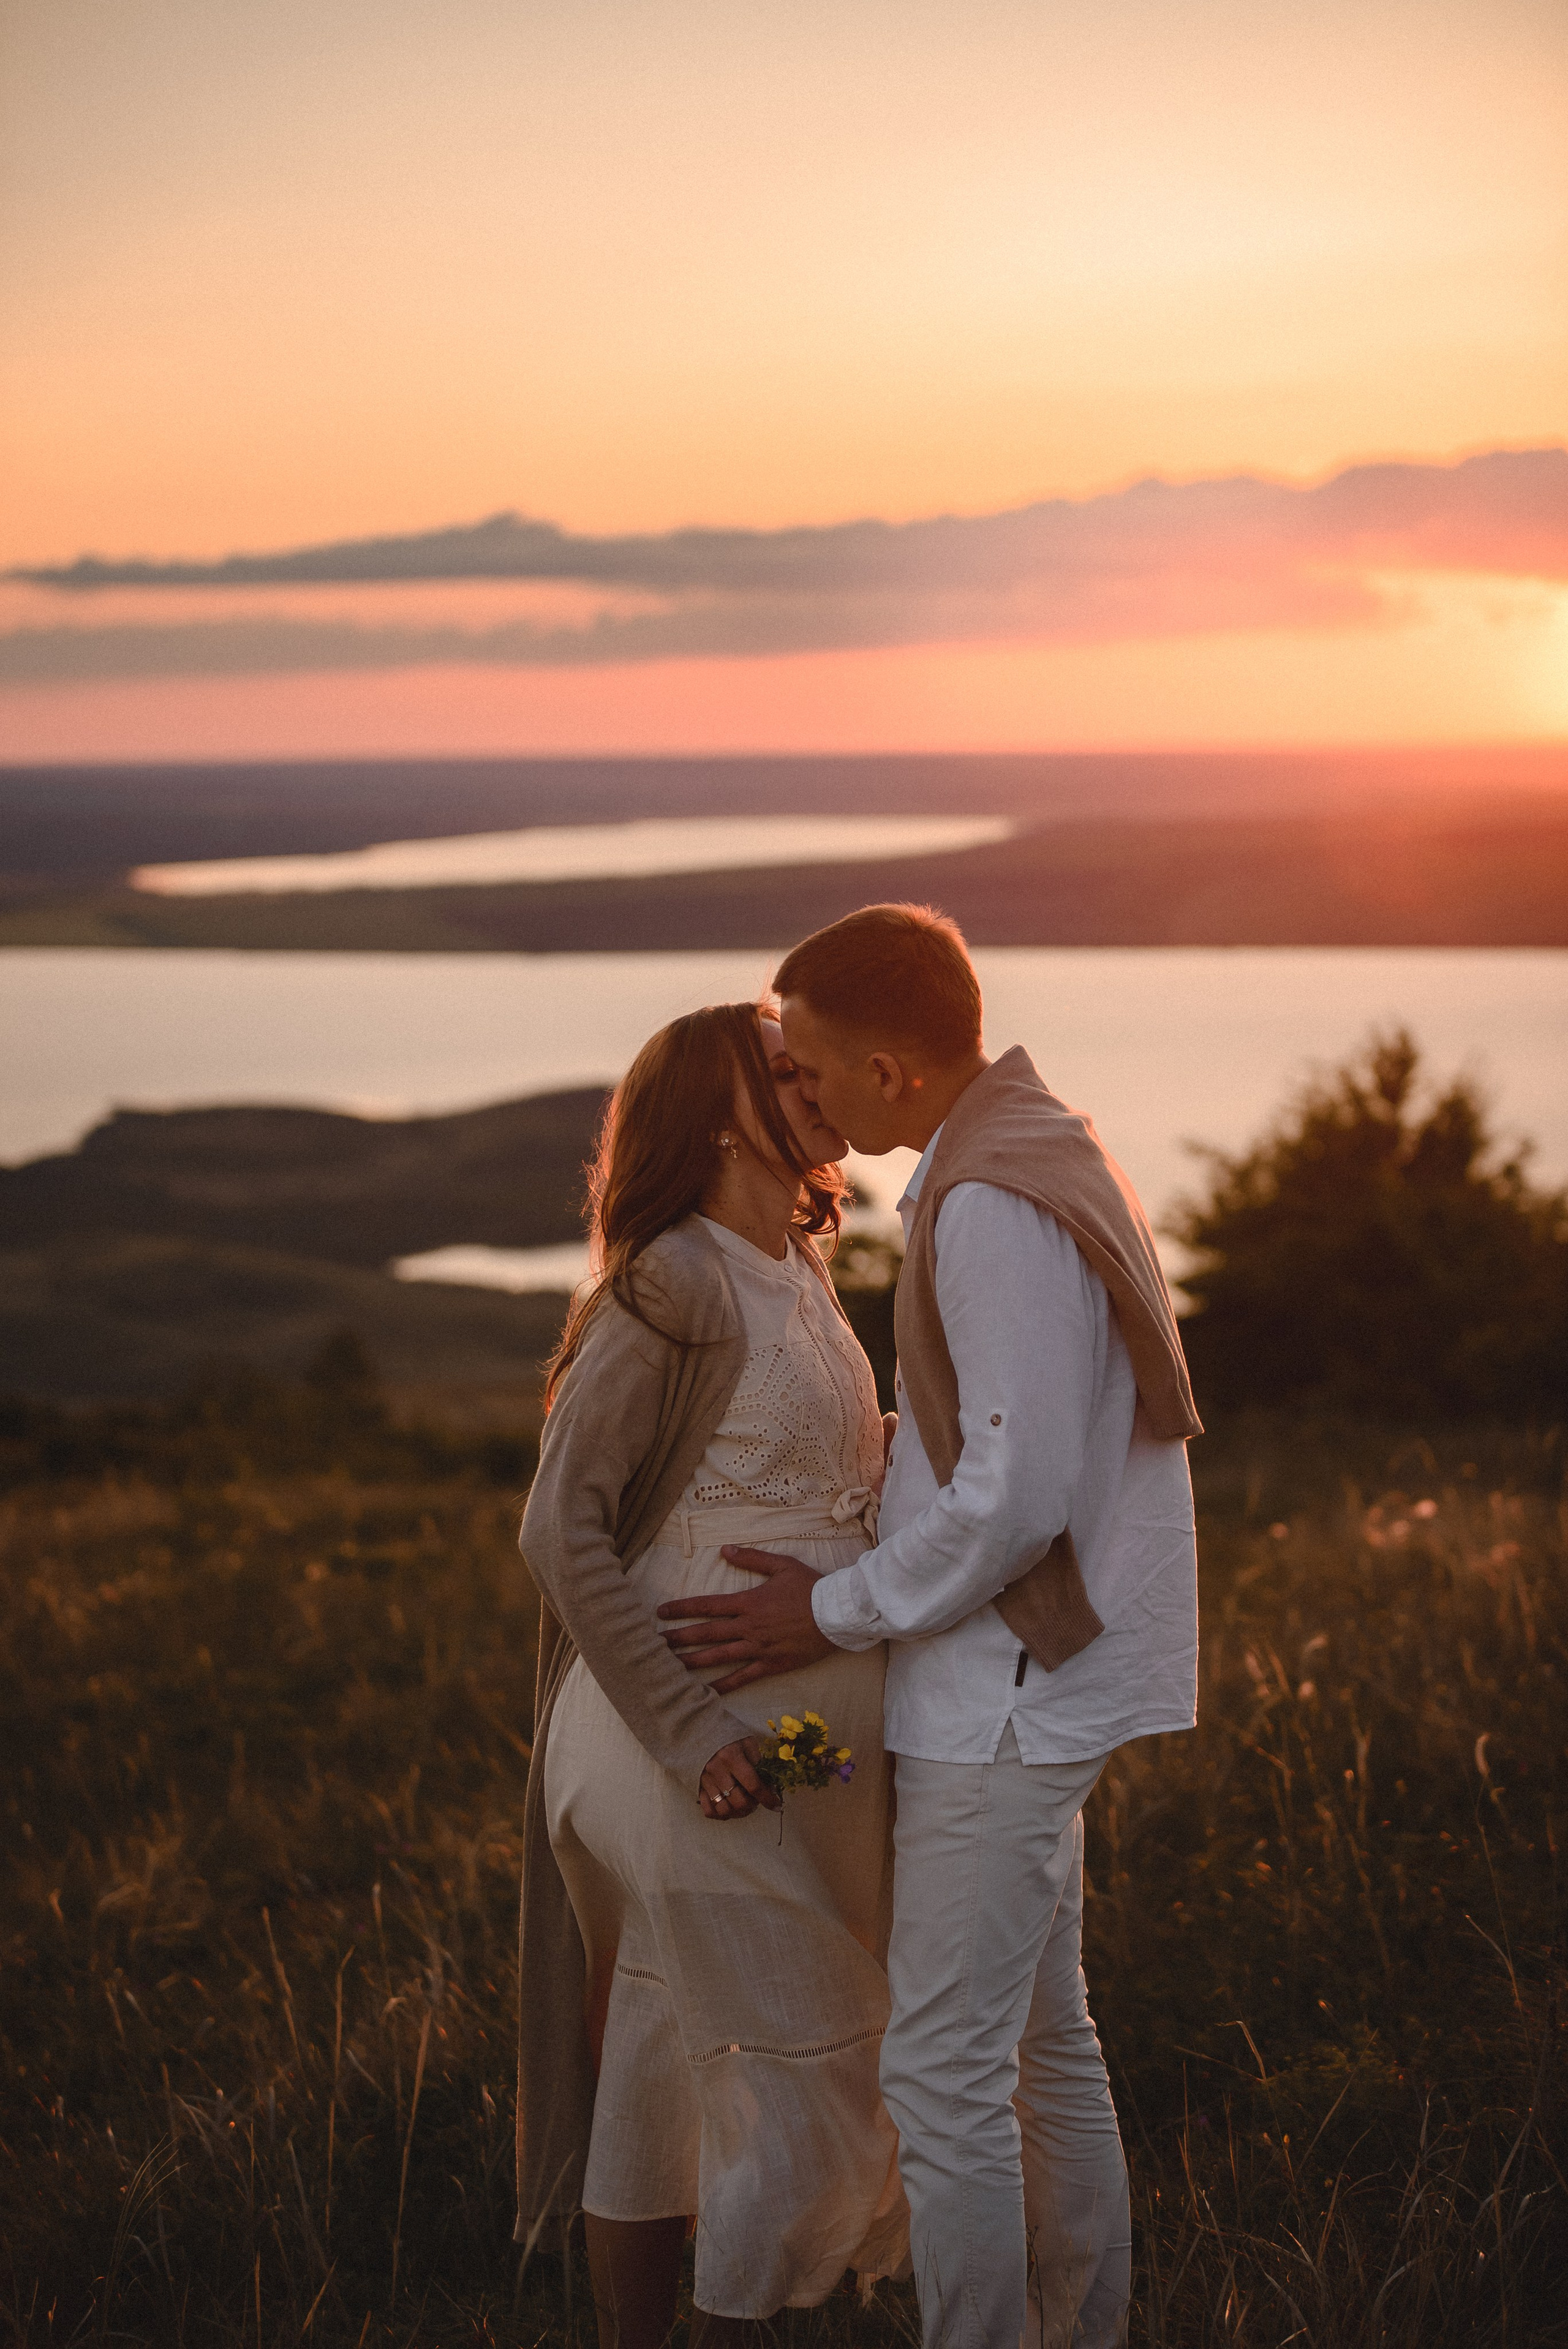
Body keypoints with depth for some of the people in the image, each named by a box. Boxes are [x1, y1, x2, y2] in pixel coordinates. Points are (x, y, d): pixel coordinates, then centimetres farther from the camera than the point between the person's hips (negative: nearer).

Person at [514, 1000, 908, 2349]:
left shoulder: (797, 1276, 10)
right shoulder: (675, 1289, -15)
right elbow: (564, 1527, -19)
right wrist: (690, 1736, -23)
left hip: (801, 1741, 8)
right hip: (715, 1747, -8)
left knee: (670, 2063, 15)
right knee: (801, 2076, -4)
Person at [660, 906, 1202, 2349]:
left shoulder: (996, 1209, -22)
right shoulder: (1039, 1159, 11)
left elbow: (1017, 1497, -24)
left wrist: (834, 1615, -13)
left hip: (1005, 1699, -10)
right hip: (1034, 1687, 10)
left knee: (943, 2071, -4)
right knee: (1045, 2042, 17)